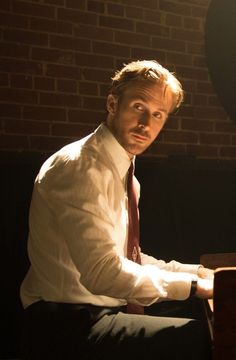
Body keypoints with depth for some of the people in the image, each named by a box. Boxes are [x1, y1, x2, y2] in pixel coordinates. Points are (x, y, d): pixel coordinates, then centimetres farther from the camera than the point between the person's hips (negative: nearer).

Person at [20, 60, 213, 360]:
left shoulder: (123, 174, 15)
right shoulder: (80, 168, -16)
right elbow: (103, 272, -26)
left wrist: (202, 272, 7)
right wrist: (192, 284, -17)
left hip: (95, 316, 9)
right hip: (65, 327, -9)